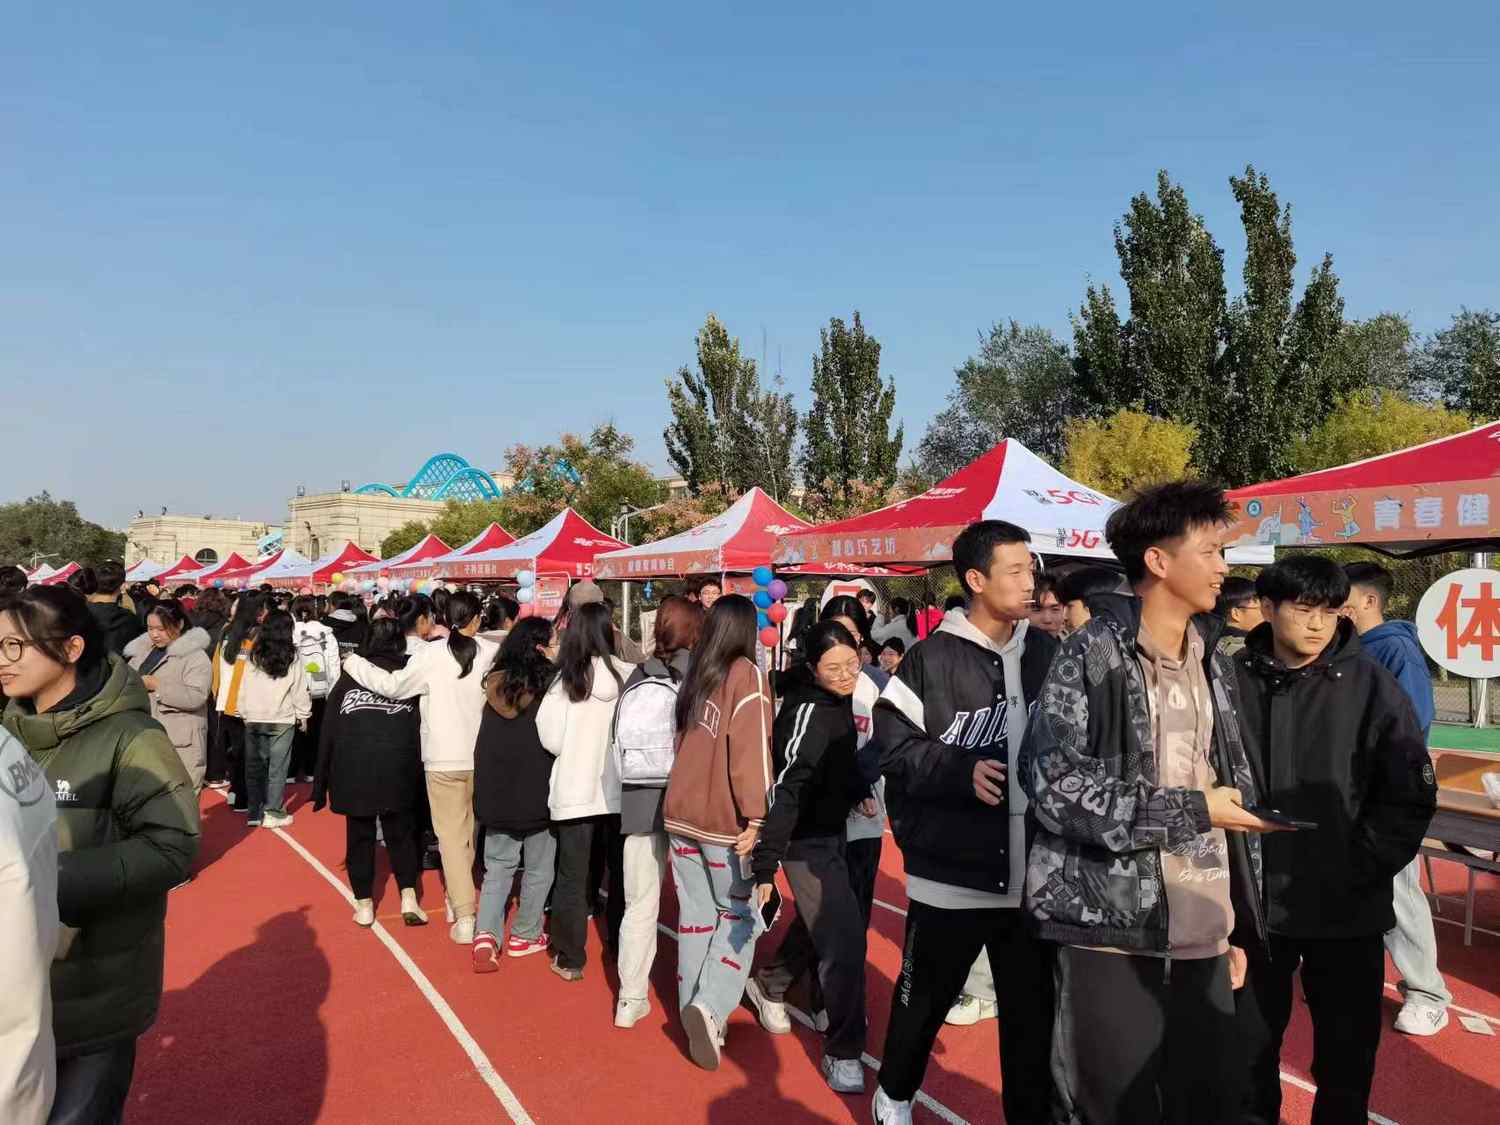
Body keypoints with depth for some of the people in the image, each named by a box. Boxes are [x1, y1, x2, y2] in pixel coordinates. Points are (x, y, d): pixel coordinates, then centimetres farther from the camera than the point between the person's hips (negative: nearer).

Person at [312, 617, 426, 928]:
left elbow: (328, 728, 9)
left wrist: (321, 781, 13)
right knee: (401, 832, 13)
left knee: (359, 835, 13)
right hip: (397, 765, -1)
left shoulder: (349, 674, 10)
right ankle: (409, 898, 5)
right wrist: (417, 771, 6)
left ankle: (364, 906, 19)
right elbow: (419, 726, 1)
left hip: (352, 766, 1)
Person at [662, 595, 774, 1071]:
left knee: (695, 915, 13)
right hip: (724, 819, -6)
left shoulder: (694, 677, 9)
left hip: (681, 813, 6)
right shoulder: (746, 676, -12)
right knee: (739, 915, 7)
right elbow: (750, 751, -18)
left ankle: (694, 1013, 20)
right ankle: (711, 1005, -10)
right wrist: (755, 817, -17)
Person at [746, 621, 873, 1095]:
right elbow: (783, 790, -31)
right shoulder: (808, 712, -26)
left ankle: (768, 985, 48)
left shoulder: (836, 699, 1)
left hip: (830, 831, 10)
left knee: (818, 921, 24)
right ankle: (843, 1051, 6)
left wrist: (859, 789, 6)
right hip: (809, 842, -10)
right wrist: (764, 864, -33)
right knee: (845, 938, -10)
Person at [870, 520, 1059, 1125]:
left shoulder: (1047, 654, 5)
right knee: (925, 996, 16)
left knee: (1033, 1006, 14)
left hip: (1032, 872, 3)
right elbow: (893, 744, -10)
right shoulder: (932, 657, -9)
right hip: (952, 868, -3)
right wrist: (962, 769, -20)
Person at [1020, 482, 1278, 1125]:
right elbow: (1055, 787, -17)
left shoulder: (1212, 661, 12)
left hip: (1201, 937, 6)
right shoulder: (1091, 655, -10)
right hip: (1111, 930, -6)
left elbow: (1233, 791, 17)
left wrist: (1238, 925, 16)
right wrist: (1190, 810, -15)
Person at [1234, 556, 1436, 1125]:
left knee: (1347, 1053, 14)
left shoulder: (1370, 685, -7)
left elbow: (1412, 795, -4)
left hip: (1347, 910, -1)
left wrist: (1359, 870, -10)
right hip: (1252, 902, 1)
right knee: (1247, 1042, 17)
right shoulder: (1233, 680, -5)